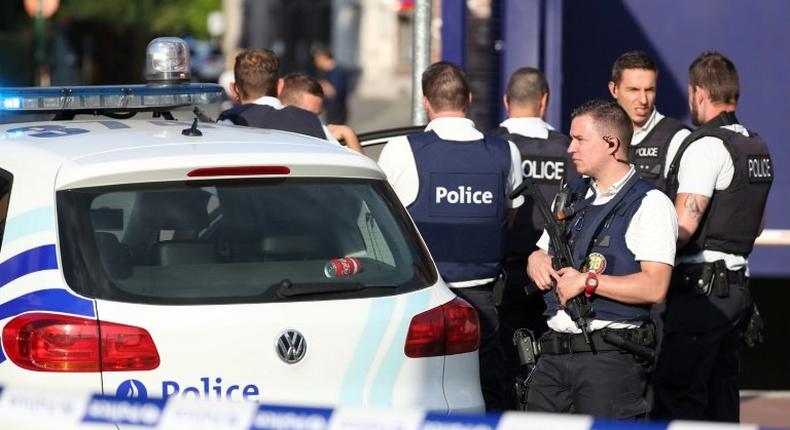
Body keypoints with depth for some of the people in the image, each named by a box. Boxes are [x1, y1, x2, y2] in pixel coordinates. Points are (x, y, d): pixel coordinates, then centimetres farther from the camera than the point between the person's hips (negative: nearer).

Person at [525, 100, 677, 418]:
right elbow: (542, 256, 30)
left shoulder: (650, 205, -5)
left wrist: (587, 281, -13)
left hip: (610, 358, -7)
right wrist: (535, 261, 5)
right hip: (555, 353, 7)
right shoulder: (570, 197, 19)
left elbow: (654, 287, -16)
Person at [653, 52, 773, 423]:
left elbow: (684, 225, -20)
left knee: (676, 399, -9)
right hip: (737, 284, 9)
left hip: (700, 289, -9)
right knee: (721, 395, 11)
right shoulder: (757, 148, 15)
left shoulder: (707, 145, -14)